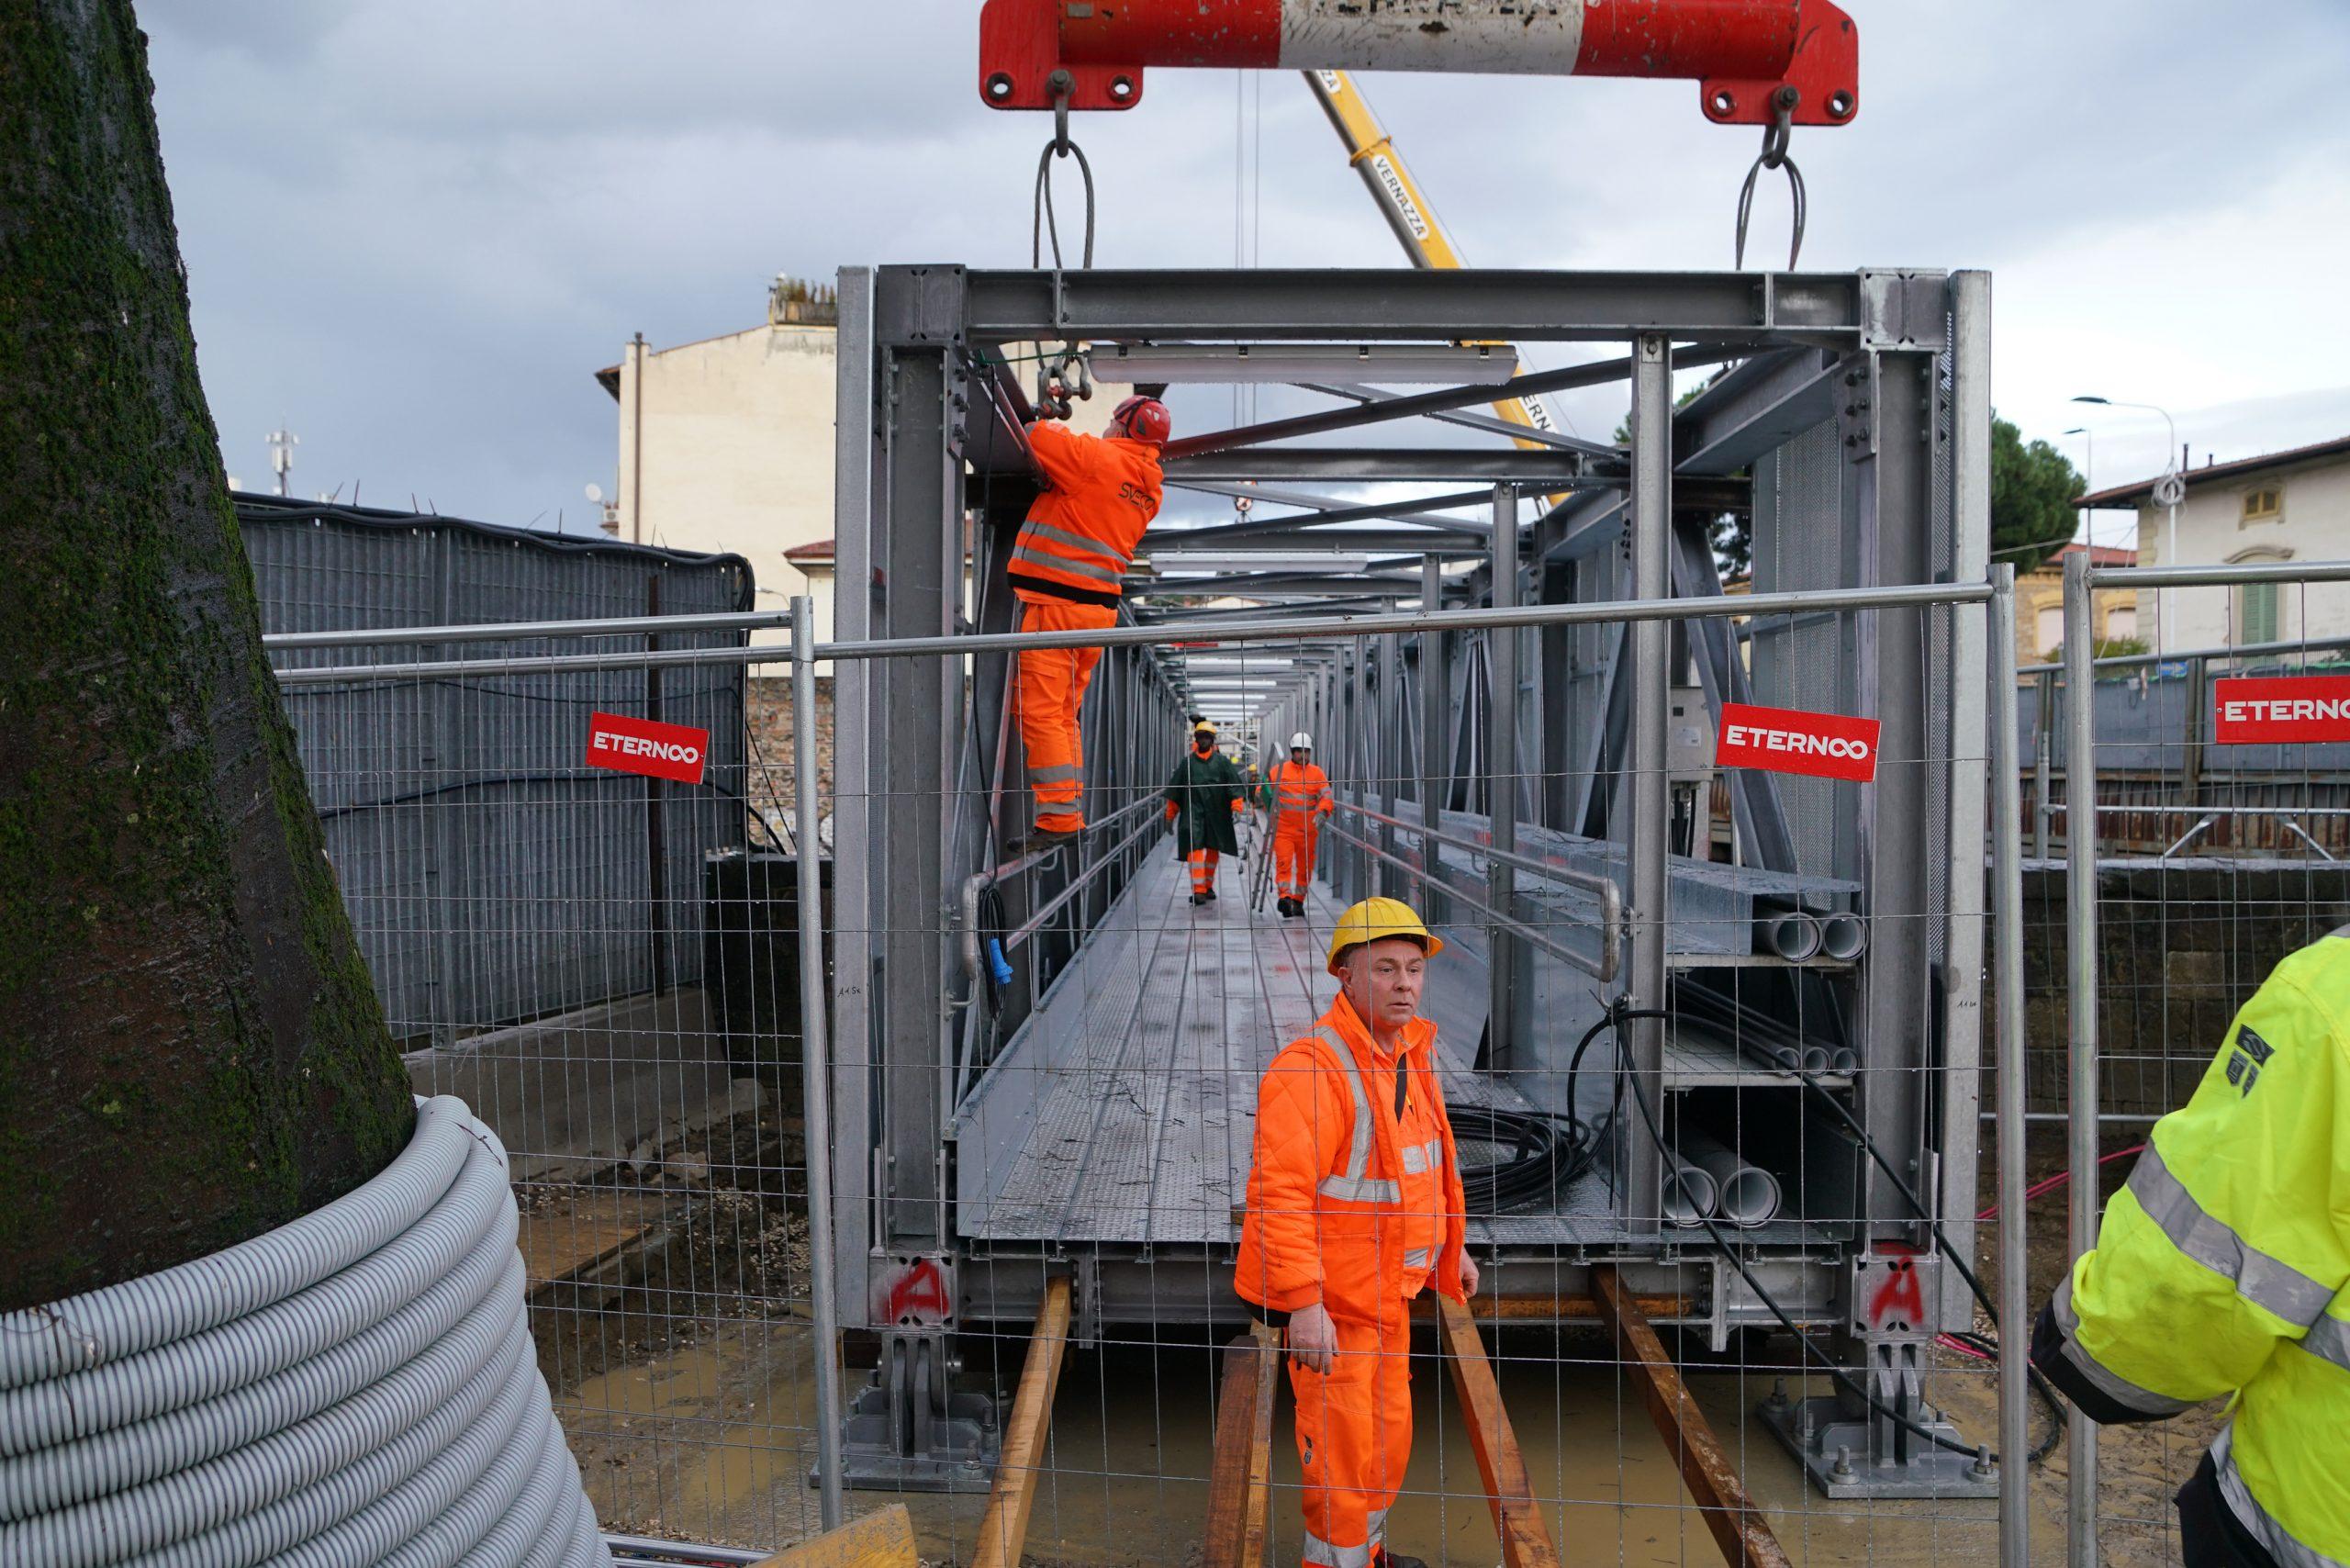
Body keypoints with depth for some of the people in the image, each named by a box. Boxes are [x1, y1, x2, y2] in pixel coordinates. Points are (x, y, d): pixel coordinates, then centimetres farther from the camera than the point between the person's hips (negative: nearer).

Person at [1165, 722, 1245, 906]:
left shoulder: (1222, 761, 6)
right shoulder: (1188, 762, 8)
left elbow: (1234, 782, 1)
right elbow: (1175, 787, 13)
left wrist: (1237, 804, -12)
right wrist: (1171, 811, 14)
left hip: (1216, 813, 1)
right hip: (1193, 810, -1)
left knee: (1213, 849, 11)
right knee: (1195, 848, -14)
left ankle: (1208, 885, 26)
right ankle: (1198, 889, -18)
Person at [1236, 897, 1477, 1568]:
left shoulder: (1409, 1055, 6)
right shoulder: (1311, 1069, -25)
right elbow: (1279, 1194, -28)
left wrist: (1450, 1245, 23)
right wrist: (1304, 1305, -30)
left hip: (1387, 1289, 9)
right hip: (1329, 1298, -9)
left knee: (1388, 1432, 22)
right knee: (1342, 1448, -1)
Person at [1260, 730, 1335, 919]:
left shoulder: (1317, 774, 5)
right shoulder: (1279, 770, 2)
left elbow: (1326, 797, -4)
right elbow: (1265, 792, 11)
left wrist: (1322, 812, -24)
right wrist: (1271, 809, -7)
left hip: (1307, 831, 2)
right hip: (1283, 829, -2)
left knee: (1305, 867, 11)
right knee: (1284, 861, -18)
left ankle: (1298, 902, 25)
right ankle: (1284, 897, -27)